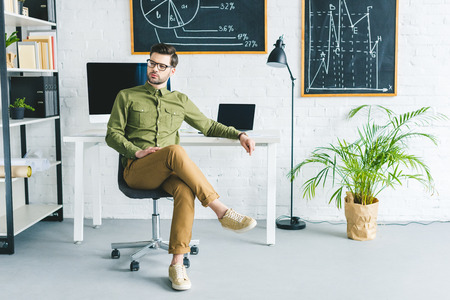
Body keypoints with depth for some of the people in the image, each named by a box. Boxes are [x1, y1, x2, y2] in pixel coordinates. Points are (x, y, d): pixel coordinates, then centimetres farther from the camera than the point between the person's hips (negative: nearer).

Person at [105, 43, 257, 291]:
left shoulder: (180, 101, 19)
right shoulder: (127, 97, 12)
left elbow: (208, 126, 24)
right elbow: (112, 134, 7)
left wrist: (239, 134, 9)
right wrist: (136, 151, -11)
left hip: (168, 172, 3)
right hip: (136, 170, -2)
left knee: (185, 189, -36)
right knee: (175, 150, -36)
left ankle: (177, 264, -34)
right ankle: (222, 212, -34)